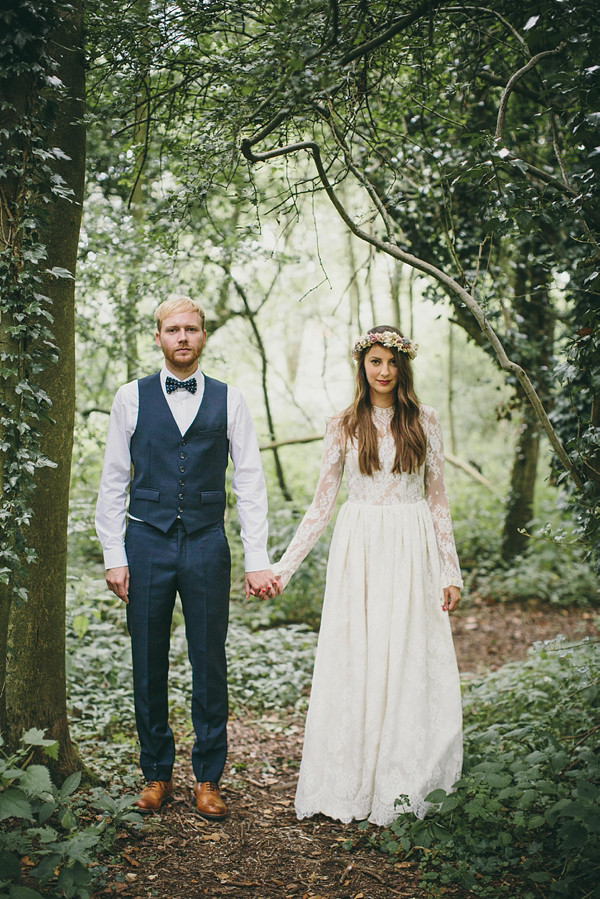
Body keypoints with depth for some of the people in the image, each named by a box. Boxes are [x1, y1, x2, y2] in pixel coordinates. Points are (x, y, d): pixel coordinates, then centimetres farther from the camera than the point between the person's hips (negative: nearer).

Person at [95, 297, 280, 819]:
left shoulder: (229, 401, 4)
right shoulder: (131, 398, 4)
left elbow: (251, 483, 3)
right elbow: (113, 482, 5)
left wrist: (258, 560, -3)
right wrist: (114, 556, -1)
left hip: (207, 543, 0)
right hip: (147, 542, 1)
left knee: (210, 662, 5)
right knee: (148, 664, 7)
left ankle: (209, 777, 20)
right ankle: (157, 773, 24)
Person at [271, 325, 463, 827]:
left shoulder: (424, 422, 5)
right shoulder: (343, 426, 5)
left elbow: (437, 500, 7)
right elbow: (322, 504, 6)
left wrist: (451, 571, 2)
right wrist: (283, 566, 1)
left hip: (412, 553, 0)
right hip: (358, 554, 0)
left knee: (409, 663, 1)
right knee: (354, 666, 1)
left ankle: (402, 786, 14)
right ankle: (351, 785, 12)